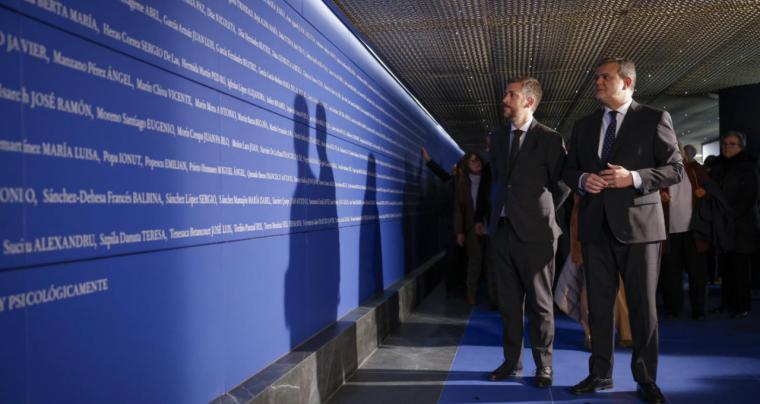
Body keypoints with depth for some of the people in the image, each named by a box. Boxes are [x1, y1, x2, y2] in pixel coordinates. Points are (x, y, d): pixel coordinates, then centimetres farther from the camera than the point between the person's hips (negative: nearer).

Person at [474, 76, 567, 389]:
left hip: (534, 232, -5)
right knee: (508, 302, 12)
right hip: (502, 231, 5)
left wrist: (541, 211, 6)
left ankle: (543, 366, 17)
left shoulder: (549, 139, -6)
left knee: (539, 304, 4)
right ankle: (512, 361, 23)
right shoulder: (498, 138, 11)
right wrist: (487, 215, 12)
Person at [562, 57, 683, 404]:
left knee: (643, 306, 3)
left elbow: (675, 168, -4)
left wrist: (634, 177, -18)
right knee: (598, 305, 10)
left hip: (638, 225, -4)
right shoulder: (583, 126, 13)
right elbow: (568, 170, 16)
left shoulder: (654, 119, -1)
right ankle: (600, 374, 21)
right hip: (596, 226, 4)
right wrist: (581, 180, -6)